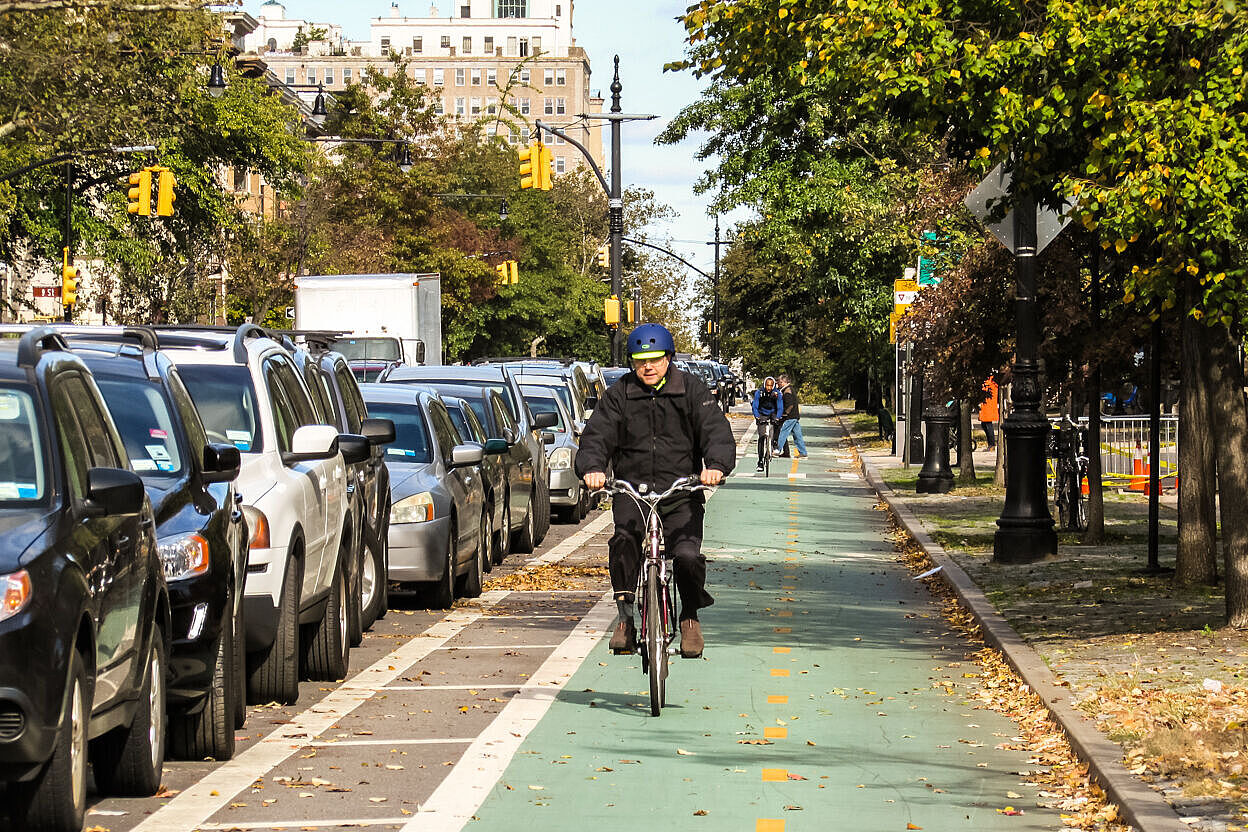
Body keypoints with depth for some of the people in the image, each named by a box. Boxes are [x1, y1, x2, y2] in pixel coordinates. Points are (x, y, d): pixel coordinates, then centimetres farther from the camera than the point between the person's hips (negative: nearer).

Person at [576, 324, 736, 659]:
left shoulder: (692, 390, 4)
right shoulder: (618, 395, 6)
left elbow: (716, 430, -6)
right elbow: (597, 434, -3)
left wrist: (716, 464, -27)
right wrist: (592, 467, -25)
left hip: (681, 493, 0)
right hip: (632, 491, 1)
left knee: (688, 555, -20)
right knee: (623, 541, -27)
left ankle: (690, 617, 3)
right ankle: (625, 615, -15)